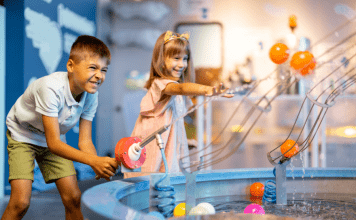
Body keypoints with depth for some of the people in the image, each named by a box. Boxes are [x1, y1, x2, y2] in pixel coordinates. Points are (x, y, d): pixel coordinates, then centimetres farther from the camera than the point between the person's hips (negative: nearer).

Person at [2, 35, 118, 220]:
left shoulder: (91, 94, -17)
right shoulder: (50, 88, -36)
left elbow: (84, 141, -16)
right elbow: (53, 143, -37)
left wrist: (100, 165, -37)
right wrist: (94, 161, -48)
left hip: (55, 139, 5)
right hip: (23, 135, -5)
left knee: (73, 198, -3)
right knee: (20, 201, -17)